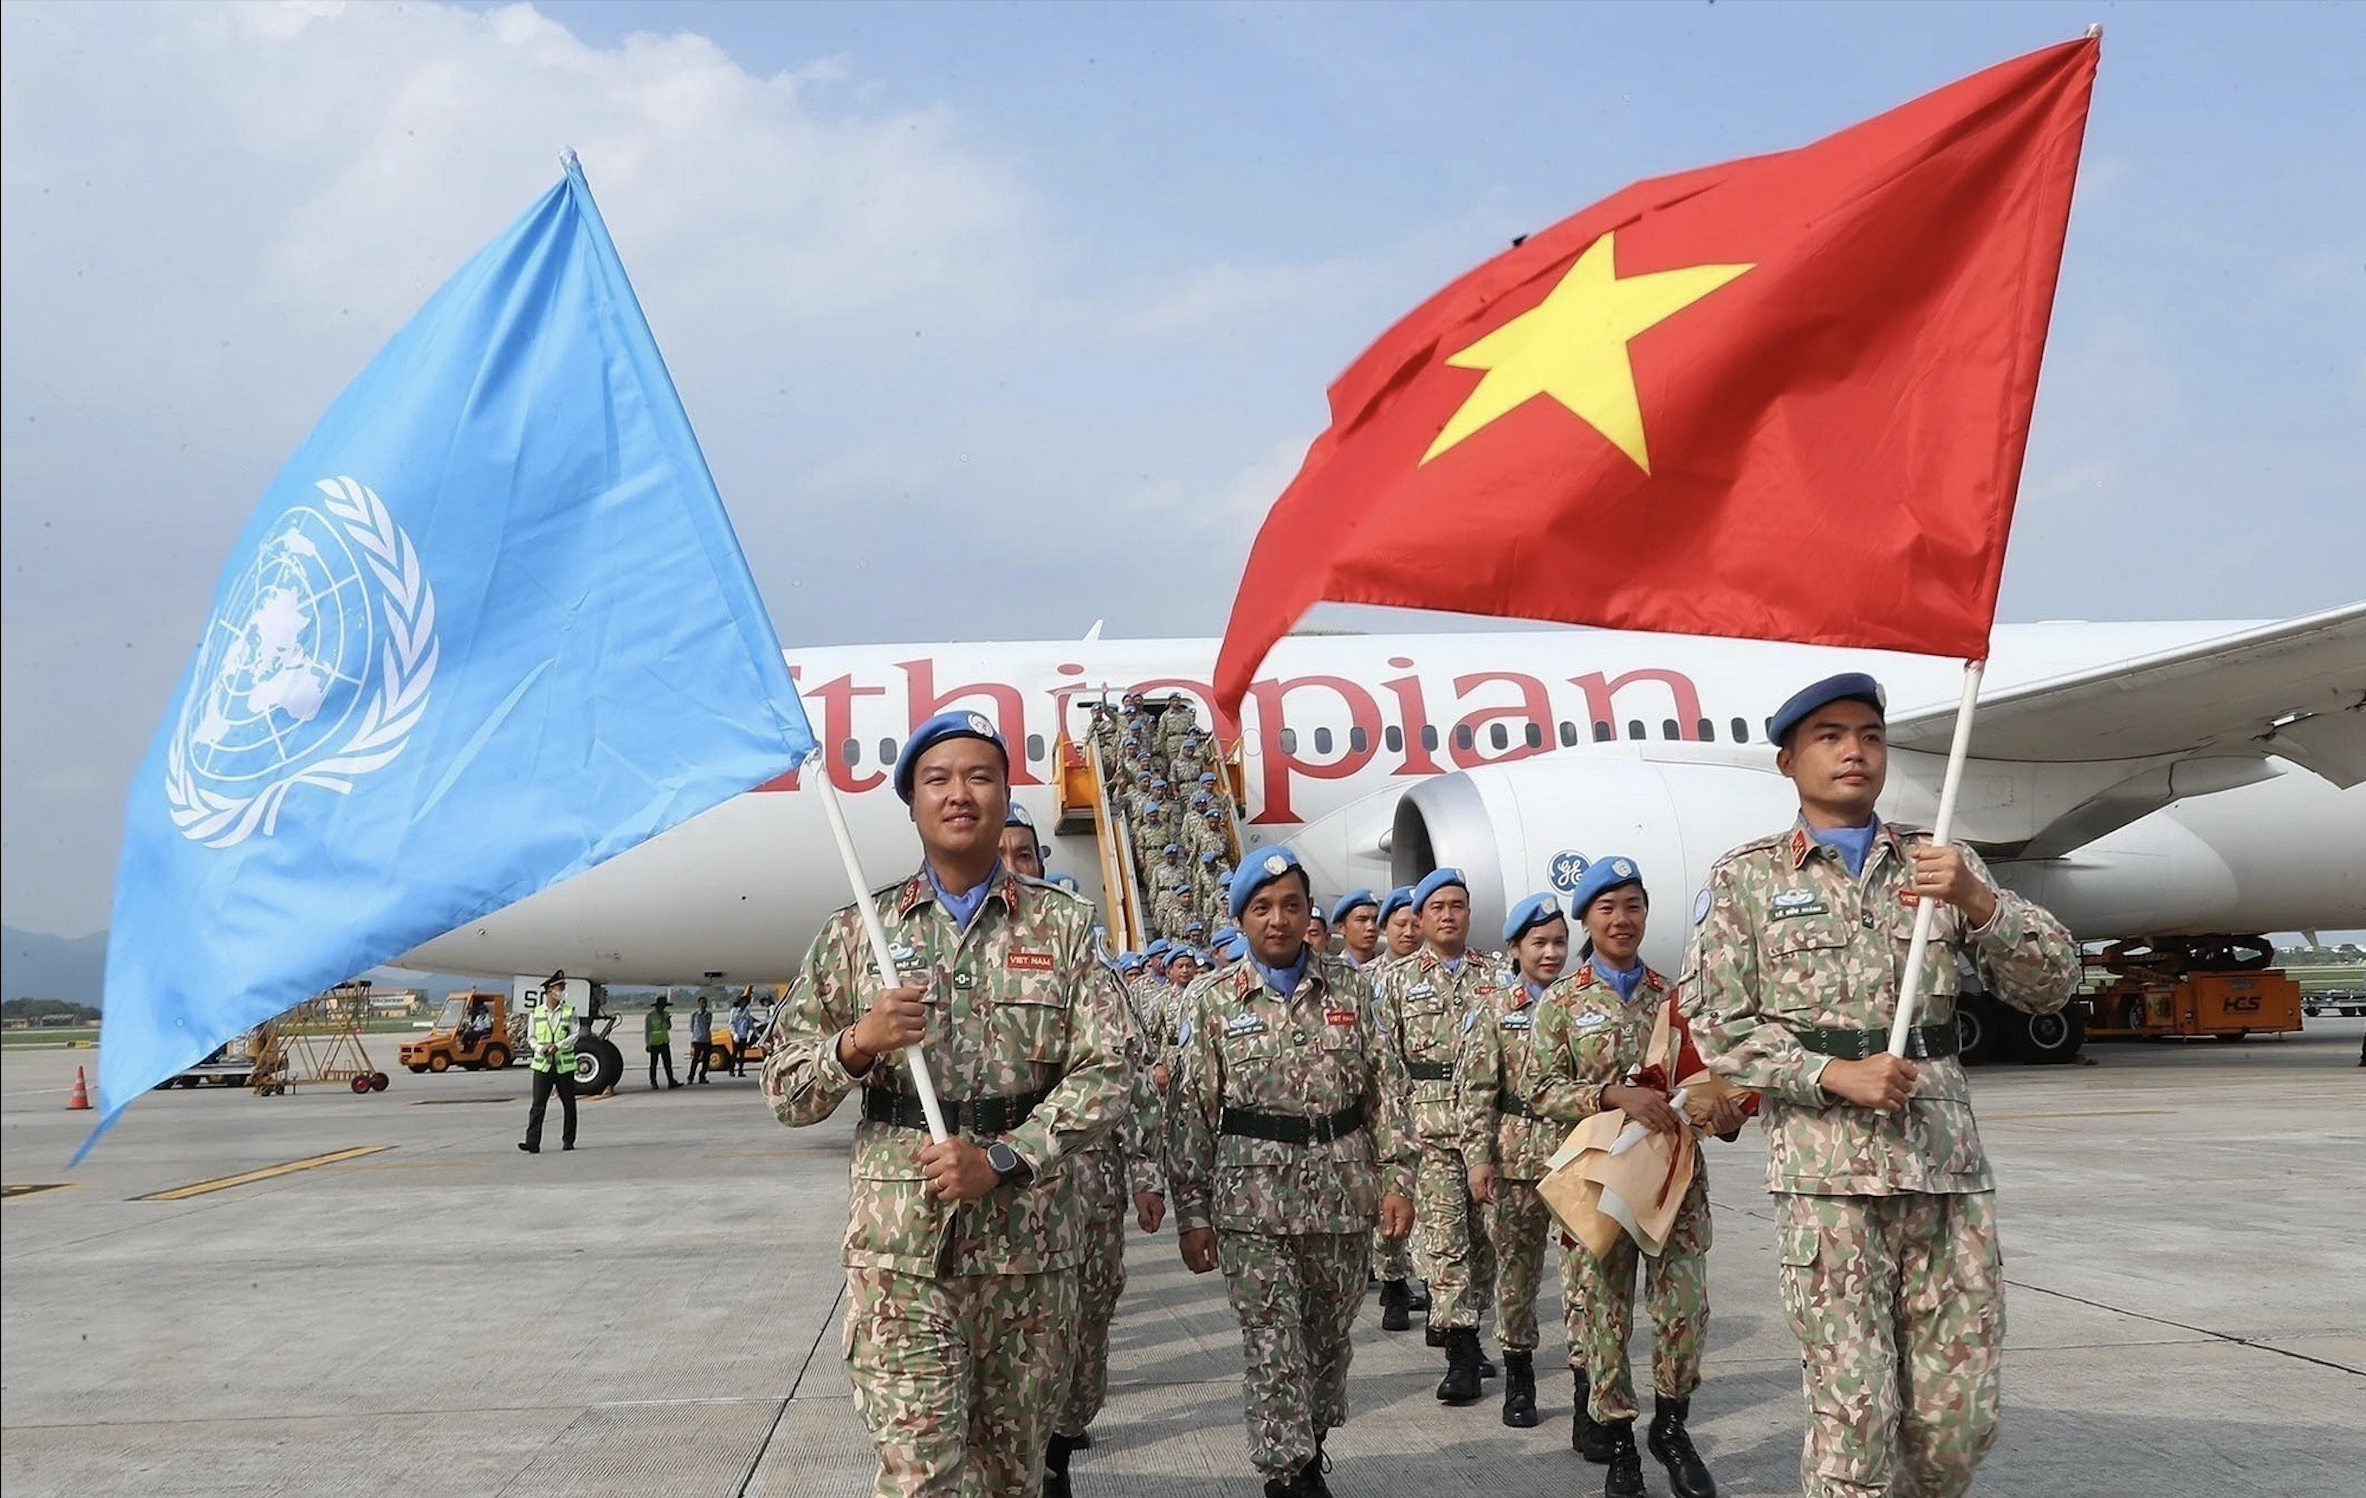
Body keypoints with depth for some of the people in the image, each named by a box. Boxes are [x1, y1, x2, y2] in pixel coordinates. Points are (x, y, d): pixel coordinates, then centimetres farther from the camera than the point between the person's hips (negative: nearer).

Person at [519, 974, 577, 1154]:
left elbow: (574, 1035, -2)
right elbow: (531, 1037, 9)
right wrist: (540, 1048, -11)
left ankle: (568, 1141, 18)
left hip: (564, 1065, 0)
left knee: (568, 1104, 7)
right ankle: (532, 1143, -11)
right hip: (542, 1064, 0)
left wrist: (557, 1046, -17)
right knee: (537, 1105, -7)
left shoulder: (570, 1011, 4)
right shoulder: (536, 1012, 6)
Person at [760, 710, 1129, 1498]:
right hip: (898, 1244, -1)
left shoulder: (1064, 926, 5)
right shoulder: (856, 932, 6)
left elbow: (1103, 1075, -3)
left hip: (1030, 1243, 1)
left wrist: (1001, 1160, -15)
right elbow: (784, 1091, 6)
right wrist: (856, 1043, -15)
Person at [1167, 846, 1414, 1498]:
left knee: (1330, 1335, 14)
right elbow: (1189, 1111, 0)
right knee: (1271, 1343, -4)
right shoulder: (1210, 1000, 1)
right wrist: (1192, 1213, -4)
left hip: (1343, 1194, 2)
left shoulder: (1350, 988, 7)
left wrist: (1396, 1175, 0)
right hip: (1253, 1198, -2)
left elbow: (1386, 1087, 7)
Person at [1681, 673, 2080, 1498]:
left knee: (1960, 1415, 6)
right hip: (1826, 1171, -3)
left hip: (1948, 1165, 3)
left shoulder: (1941, 863, 15)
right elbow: (1714, 1025, 0)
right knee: (1854, 1410, -4)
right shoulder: (1746, 878, 6)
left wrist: (1978, 901, -11)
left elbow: (2051, 983, 8)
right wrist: (1833, 1074, -13)